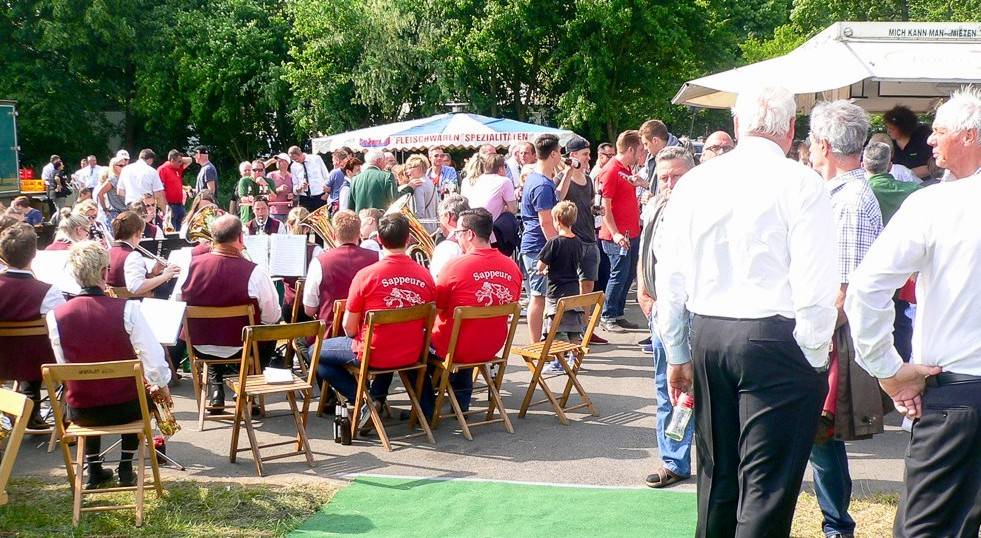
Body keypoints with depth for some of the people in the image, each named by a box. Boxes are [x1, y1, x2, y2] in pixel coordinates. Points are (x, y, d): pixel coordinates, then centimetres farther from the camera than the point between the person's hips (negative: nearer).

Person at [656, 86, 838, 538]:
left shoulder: (694, 182, 5)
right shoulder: (801, 185, -8)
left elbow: (670, 279, 8)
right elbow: (814, 288, -12)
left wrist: (678, 354, 17)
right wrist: (815, 361, 0)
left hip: (707, 336, 5)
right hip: (776, 341, -5)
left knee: (716, 475, 18)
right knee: (766, 487, 0)